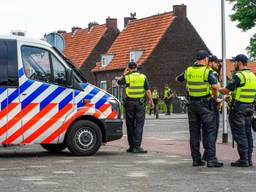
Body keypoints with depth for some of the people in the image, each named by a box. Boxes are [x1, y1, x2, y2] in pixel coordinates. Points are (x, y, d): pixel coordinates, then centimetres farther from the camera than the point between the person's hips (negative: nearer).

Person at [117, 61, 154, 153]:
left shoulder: (127, 77, -1)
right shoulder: (143, 77, 3)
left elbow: (118, 81, 16)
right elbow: (148, 90, -1)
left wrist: (124, 74, 24)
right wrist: (150, 101, 5)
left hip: (129, 102, 0)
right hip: (140, 103, 0)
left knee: (130, 125, 9)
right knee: (139, 125, -3)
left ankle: (131, 146, 12)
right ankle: (137, 146, -12)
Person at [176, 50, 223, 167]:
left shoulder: (188, 70, 4)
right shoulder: (207, 71, -12)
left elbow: (178, 79, 23)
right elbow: (215, 86, -25)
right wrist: (215, 96, -5)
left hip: (192, 104, 5)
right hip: (204, 104, -5)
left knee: (194, 132, 10)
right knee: (210, 131, -2)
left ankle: (196, 159, 11)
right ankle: (211, 159, -8)